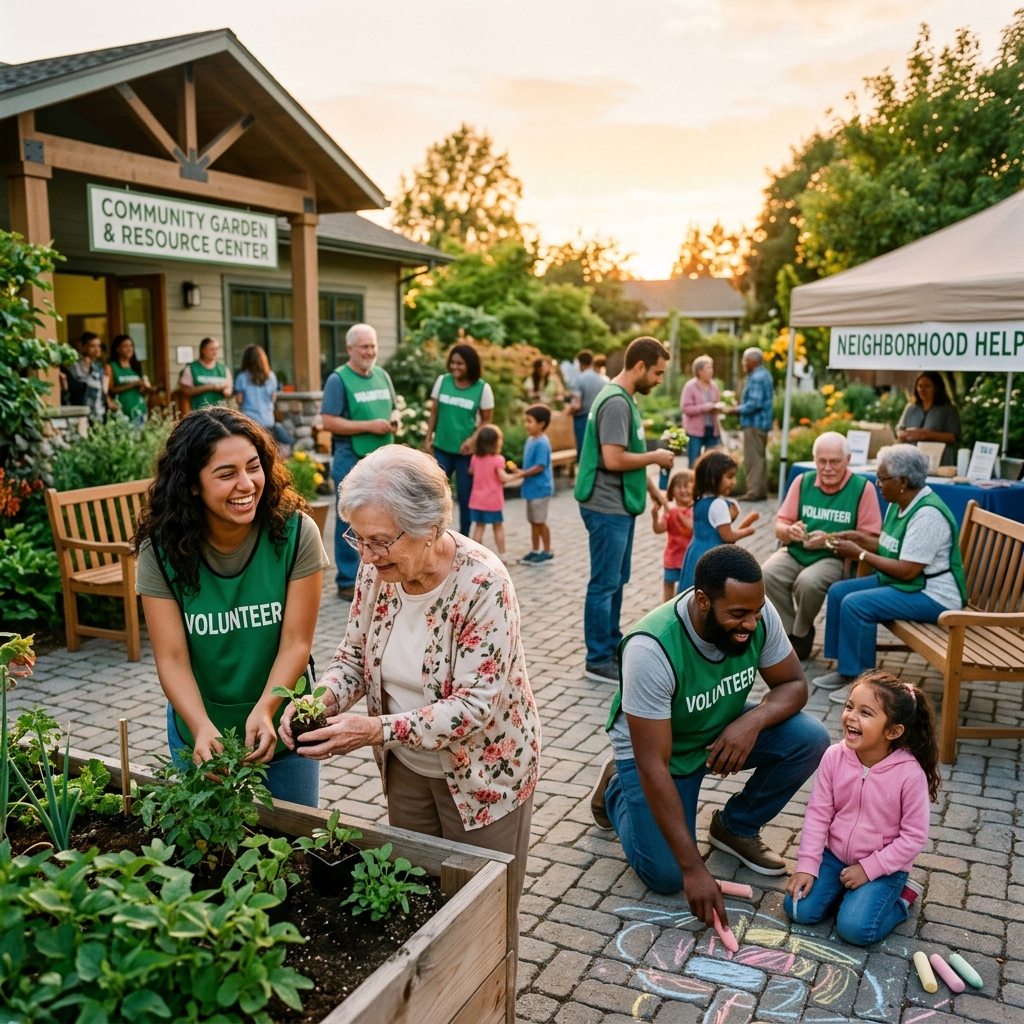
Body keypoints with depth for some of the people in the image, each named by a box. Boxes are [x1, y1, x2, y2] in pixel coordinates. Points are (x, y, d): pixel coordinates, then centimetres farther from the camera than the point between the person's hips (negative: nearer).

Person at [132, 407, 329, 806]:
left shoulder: (296, 533, -18)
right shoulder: (161, 549, -16)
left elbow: (296, 643, -17)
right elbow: (171, 658, -17)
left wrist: (265, 710, -32)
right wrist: (202, 727, -33)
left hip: (281, 727, 0)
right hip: (199, 731, 1)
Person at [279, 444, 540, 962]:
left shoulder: (482, 584, -28)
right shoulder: (377, 571, -11)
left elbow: (476, 706, -29)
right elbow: (353, 655, 3)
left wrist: (378, 730, -35)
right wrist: (324, 699, -18)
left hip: (482, 771, -5)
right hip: (405, 769, 5)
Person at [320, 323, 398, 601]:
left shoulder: (382, 375, 11)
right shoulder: (338, 380, -8)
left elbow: (393, 409, 21)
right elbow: (329, 421, -14)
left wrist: (394, 422, -3)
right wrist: (369, 425, -17)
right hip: (351, 459, -6)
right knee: (350, 521, 1)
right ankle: (347, 582, 9)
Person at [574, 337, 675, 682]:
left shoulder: (624, 399, 13)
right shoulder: (616, 402, -19)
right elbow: (614, 460, -26)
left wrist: (652, 489, 17)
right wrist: (655, 457, -12)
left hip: (620, 506, 10)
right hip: (607, 508, -10)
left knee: (616, 582, 18)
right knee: (604, 584, -2)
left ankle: (612, 646, 30)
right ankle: (599, 661, 7)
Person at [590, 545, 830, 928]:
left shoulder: (758, 614, -23)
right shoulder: (651, 649, -37)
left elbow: (793, 685, -8)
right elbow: (654, 766, -34)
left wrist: (752, 721, -31)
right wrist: (694, 868, -33)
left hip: (723, 730, 5)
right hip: (655, 746, -4)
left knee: (811, 739, -18)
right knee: (666, 876, -13)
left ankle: (735, 827, 6)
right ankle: (616, 787, 17)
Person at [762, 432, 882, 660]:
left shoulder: (863, 488, -5)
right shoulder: (802, 482, 6)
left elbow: (869, 538, -8)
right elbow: (780, 525, 7)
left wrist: (829, 540, -21)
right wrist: (789, 531, -18)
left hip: (836, 557, -3)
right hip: (796, 551, 4)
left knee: (809, 582, -34)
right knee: (767, 574, -26)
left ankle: (800, 636, -4)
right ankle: (790, 631, -4)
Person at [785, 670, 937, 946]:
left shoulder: (910, 774, -23)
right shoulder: (834, 757, -13)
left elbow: (914, 837, -15)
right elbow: (818, 814, -7)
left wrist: (869, 869, -16)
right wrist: (807, 866, -11)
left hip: (884, 866, -3)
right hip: (834, 856, 3)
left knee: (855, 928, -20)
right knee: (798, 908, -11)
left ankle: (901, 896, 7)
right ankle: (845, 887, 14)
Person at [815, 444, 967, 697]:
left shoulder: (927, 514, -25)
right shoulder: (899, 504, 5)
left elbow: (907, 570, -26)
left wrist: (860, 554, -18)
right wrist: (862, 539, 1)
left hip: (933, 596, -11)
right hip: (899, 582, 11)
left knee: (856, 604, -24)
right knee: (838, 591, 4)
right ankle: (845, 668, 8)